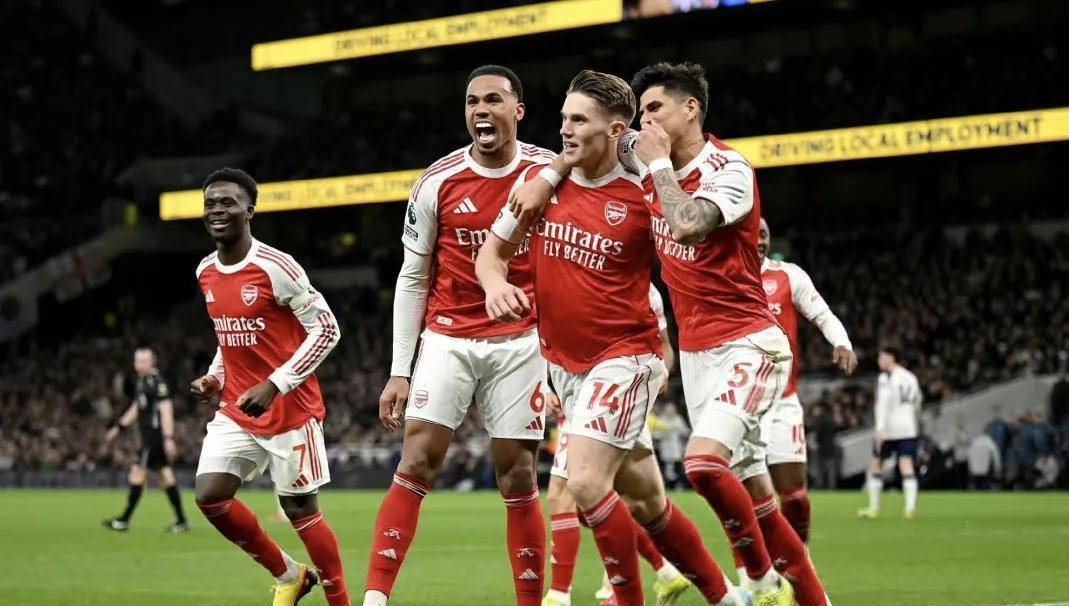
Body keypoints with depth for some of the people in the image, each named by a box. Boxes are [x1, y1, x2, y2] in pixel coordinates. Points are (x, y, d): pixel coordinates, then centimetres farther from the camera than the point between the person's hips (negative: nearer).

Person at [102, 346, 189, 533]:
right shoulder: (141, 381, 16)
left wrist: (168, 439, -24)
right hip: (149, 438, 9)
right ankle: (181, 521, 9)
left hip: (155, 438, -9)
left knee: (137, 475, -6)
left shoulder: (157, 382, -14)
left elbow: (166, 410, -19)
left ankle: (124, 520, -1)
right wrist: (118, 427, 25)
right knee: (165, 477, 8)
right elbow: (136, 409, 27)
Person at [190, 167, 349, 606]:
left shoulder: (275, 268, -16)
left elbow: (326, 329, -16)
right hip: (236, 410, 7)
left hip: (290, 409, -7)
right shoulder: (206, 273, 7)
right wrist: (215, 377, 4)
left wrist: (275, 385, -21)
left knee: (300, 508, -1)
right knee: (209, 495, -5)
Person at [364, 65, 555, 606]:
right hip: (448, 338, 0)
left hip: (520, 342, 0)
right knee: (416, 463, -10)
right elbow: (412, 279, 4)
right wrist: (399, 371, 0)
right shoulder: (438, 181, -4)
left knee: (517, 476, 1)